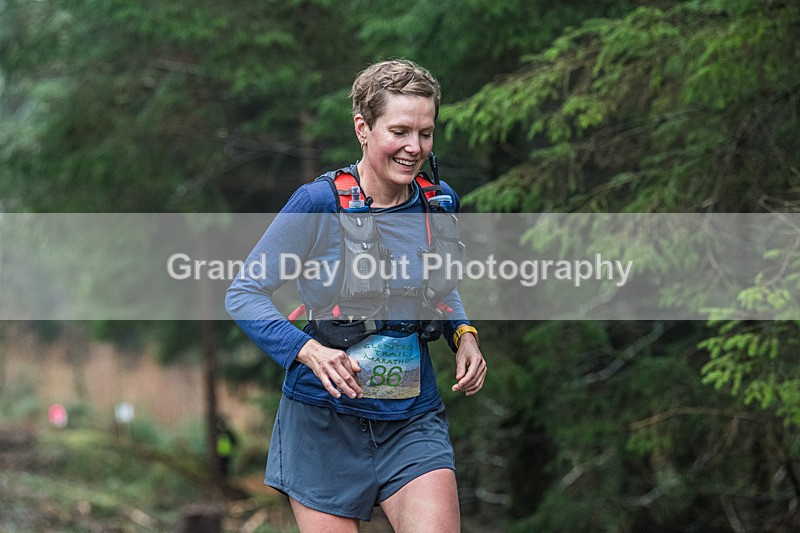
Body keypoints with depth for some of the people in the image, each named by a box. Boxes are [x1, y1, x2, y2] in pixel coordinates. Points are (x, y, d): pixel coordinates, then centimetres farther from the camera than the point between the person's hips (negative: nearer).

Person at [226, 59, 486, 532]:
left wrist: (464, 334, 1)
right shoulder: (319, 204, -13)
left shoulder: (439, 203, 2)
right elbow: (244, 294, -8)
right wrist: (309, 350, -22)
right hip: (324, 419, -3)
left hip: (413, 422, 3)